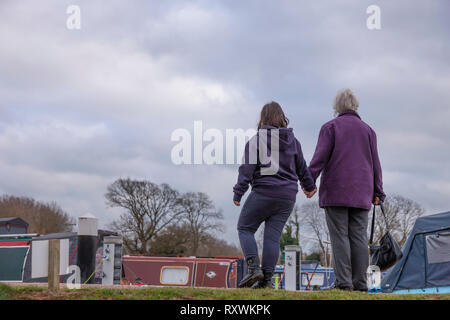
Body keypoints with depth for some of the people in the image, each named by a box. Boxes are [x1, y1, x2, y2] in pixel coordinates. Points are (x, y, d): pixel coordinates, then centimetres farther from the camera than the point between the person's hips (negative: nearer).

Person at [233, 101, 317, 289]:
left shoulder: (256, 140, -3)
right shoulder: (293, 141, 11)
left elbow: (248, 168, -9)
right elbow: (302, 168, 18)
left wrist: (238, 193, -6)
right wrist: (309, 186, 35)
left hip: (263, 193, -4)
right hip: (288, 196, 4)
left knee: (245, 228, 8)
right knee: (273, 235, 4)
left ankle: (253, 267, -9)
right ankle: (267, 278, -2)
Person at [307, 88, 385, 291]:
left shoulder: (330, 127, 3)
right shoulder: (367, 130, 14)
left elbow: (320, 156, -9)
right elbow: (375, 163, 13)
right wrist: (377, 192, 15)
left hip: (336, 191, -3)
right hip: (361, 194, 3)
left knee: (340, 236, -6)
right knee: (359, 237, 2)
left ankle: (343, 281, -13)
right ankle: (360, 283, -2)